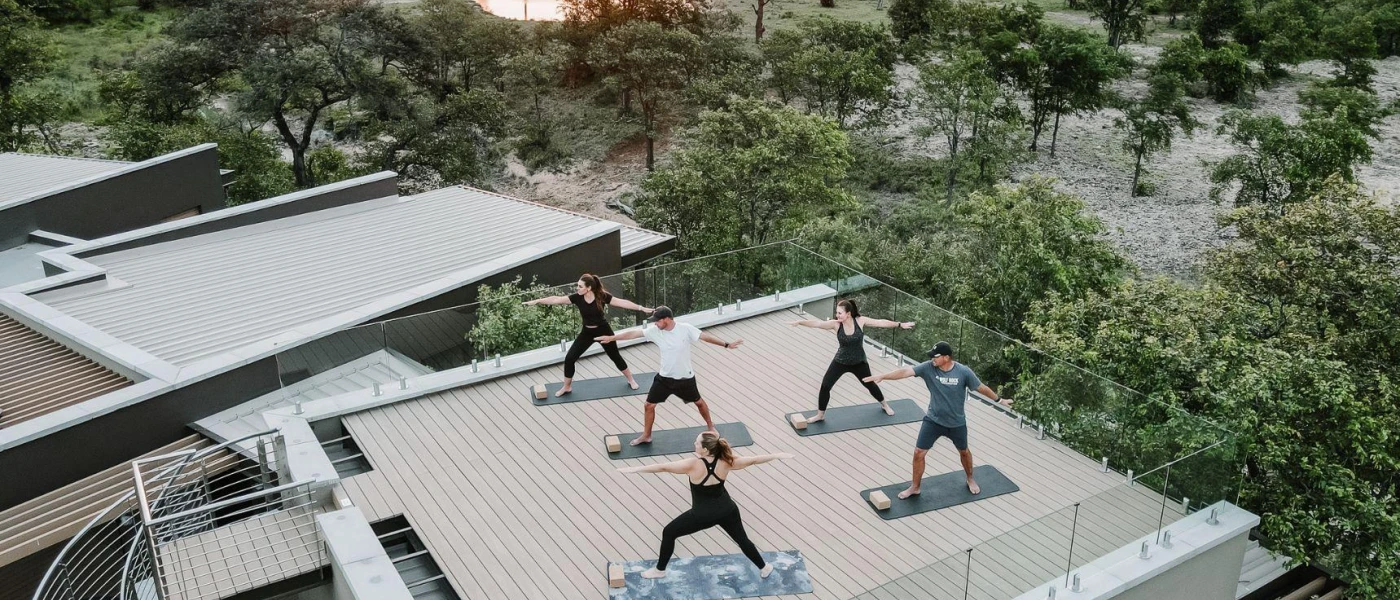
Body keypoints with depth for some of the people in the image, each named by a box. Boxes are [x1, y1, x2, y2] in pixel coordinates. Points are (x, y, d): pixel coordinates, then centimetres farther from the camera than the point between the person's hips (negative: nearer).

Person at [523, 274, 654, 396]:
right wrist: (536, 301, -21)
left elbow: (622, 302, -22)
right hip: (587, 332, 2)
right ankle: (567, 387, 16)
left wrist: (641, 308, -27)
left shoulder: (602, 296, -22)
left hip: (603, 331, -2)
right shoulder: (577, 297, -16)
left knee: (615, 356, 13)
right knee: (569, 358, -4)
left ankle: (631, 380, 36)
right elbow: (556, 299, -17)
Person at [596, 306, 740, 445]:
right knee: (649, 405, 4)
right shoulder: (655, 331, -14)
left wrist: (727, 344, -12)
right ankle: (646, 436, 24)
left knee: (698, 402, 16)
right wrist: (611, 338, -11)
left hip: (685, 378, -2)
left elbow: (705, 336, -13)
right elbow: (634, 333, -11)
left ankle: (710, 427, 42)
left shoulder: (686, 329, -20)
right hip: (664, 377, 2)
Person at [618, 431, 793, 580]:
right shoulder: (726, 461, -14)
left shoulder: (693, 464, -26)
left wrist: (635, 469, -23)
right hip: (727, 510, 4)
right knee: (742, 539, 25)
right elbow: (753, 460, -5)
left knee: (668, 533, 15)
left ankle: (659, 570, 27)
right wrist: (777, 456, 8)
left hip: (702, 515, -4)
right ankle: (764, 568, 40)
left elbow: (663, 467, -26)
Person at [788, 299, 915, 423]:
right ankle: (820, 415, 12)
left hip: (859, 362, 0)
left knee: (869, 384, 19)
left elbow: (881, 322, -13)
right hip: (840, 362, 0)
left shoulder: (860, 321, -19)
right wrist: (799, 322, -44)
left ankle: (884, 404, 48)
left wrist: (900, 325, -11)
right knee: (825, 386, -7)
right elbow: (816, 323, -30)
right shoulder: (836, 324, -20)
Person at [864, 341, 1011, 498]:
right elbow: (906, 371, -29)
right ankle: (914, 487, 19)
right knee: (919, 452, -1)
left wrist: (999, 400, 8)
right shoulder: (928, 367, -19)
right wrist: (882, 376, -42)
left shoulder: (964, 372, -19)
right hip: (933, 420, 0)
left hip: (957, 423, 0)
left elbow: (981, 387, -4)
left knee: (964, 451, 22)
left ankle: (970, 480, 51)